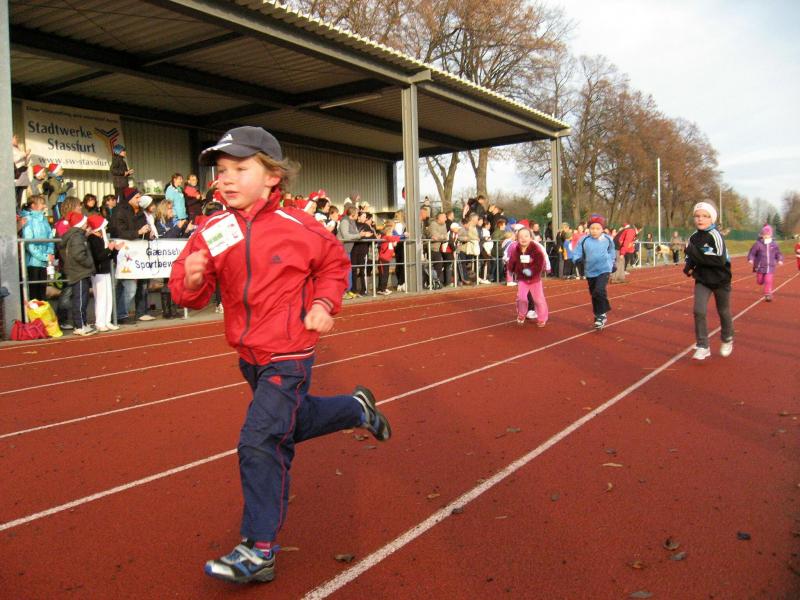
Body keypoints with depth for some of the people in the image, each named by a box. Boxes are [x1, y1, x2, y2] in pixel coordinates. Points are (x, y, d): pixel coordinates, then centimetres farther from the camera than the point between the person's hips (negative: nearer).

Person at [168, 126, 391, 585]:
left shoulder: (298, 228, -12)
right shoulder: (213, 233, -3)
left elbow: (334, 263, 5)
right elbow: (190, 294, -5)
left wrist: (323, 303, -9)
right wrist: (191, 279, -27)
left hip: (288, 355, -6)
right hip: (249, 355, 6)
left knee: (261, 441, -11)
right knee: (293, 422, 24)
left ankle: (259, 551, 1)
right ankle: (357, 408, 51)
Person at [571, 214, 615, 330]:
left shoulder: (608, 239, -4)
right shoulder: (584, 240, -7)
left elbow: (611, 253, 13)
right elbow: (577, 253, -5)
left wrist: (612, 264, 16)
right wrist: (577, 259, -25)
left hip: (603, 270, -3)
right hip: (590, 272, 3)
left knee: (599, 291, -21)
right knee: (594, 295, 13)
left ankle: (602, 315, -6)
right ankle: (599, 316, 29)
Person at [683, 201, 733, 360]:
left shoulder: (715, 235, -19)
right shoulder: (693, 237, -1)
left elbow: (719, 260, -29)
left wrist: (695, 252, -30)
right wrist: (688, 266, -5)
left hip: (720, 280, -3)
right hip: (702, 280, 3)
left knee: (724, 312, 15)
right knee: (699, 311, -13)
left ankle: (727, 340, 40)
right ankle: (702, 347, -3)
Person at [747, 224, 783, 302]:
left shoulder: (774, 244, 2)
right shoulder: (758, 243, -7)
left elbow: (778, 253, 12)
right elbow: (752, 252, -1)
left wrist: (780, 259, -4)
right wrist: (750, 259, -17)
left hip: (770, 267, 1)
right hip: (760, 266, -1)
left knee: (769, 281, -8)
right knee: (760, 281, 12)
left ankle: (768, 295, 2)